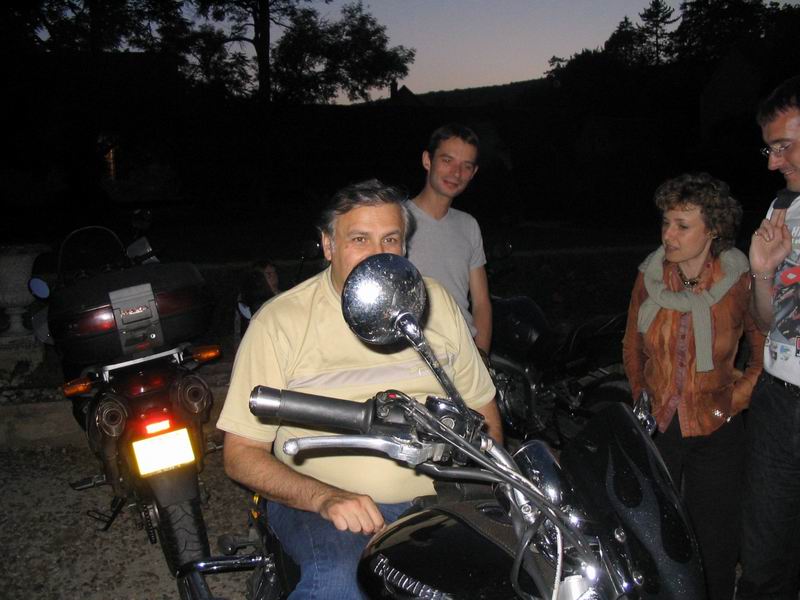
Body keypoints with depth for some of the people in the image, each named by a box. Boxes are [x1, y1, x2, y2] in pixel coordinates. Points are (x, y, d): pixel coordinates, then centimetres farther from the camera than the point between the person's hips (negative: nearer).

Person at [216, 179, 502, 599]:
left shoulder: (436, 302, 8)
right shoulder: (279, 322, -5)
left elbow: (483, 409, 16)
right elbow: (241, 454, -5)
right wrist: (326, 498, -21)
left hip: (438, 497, 4)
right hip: (317, 499, -4)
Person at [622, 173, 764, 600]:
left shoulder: (740, 281, -12)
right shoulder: (650, 276, -3)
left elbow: (766, 346, 3)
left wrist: (743, 392, -5)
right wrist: (641, 396, 8)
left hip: (715, 431, -2)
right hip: (654, 426, 2)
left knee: (714, 541, 12)